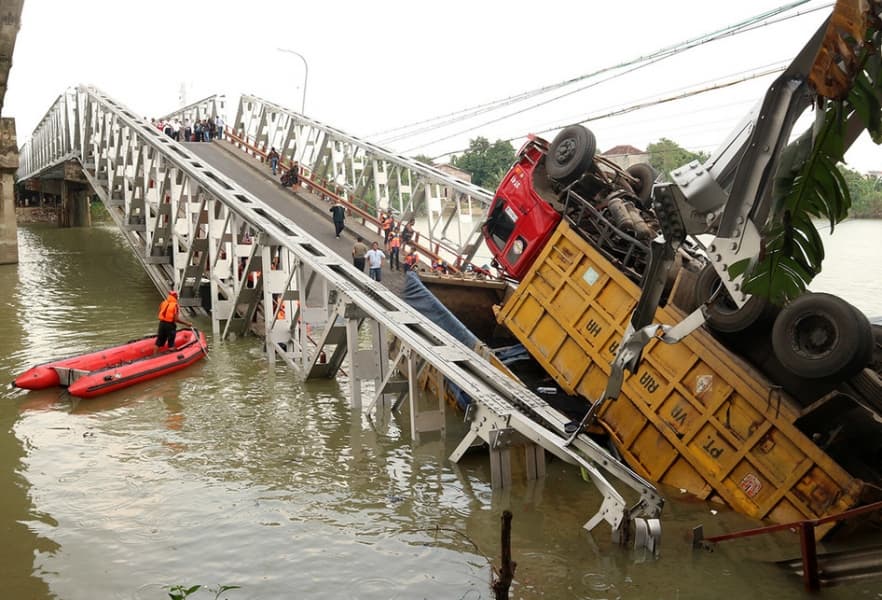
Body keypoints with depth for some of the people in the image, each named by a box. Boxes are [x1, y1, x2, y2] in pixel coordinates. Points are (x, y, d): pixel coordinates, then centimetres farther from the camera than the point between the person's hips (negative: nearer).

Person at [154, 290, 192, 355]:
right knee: (171, 345, 5)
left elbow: (160, 313, 7)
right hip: (170, 325, -5)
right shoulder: (175, 305, -12)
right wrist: (187, 323, -13)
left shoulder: (163, 303, 5)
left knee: (158, 343, 14)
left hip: (162, 324, 5)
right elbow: (177, 319, -18)